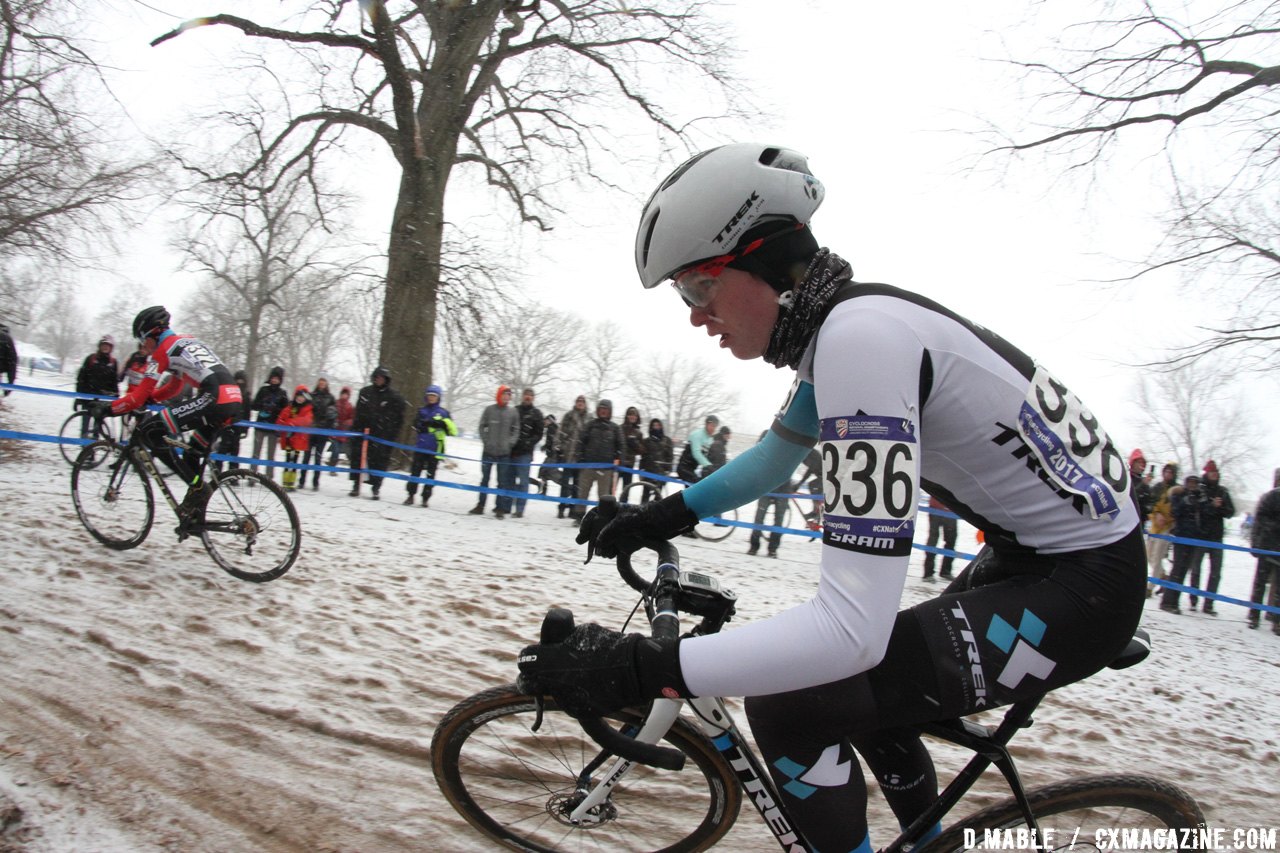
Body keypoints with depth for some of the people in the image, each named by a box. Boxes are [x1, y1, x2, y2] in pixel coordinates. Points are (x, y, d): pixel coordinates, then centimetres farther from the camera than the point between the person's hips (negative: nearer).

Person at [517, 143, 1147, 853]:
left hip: (1085, 585, -10)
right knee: (867, 685, 24)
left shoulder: (860, 335, -28)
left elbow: (854, 624, -34)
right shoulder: (830, 326, 3)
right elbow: (773, 457, 23)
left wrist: (641, 668, -32)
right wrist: (663, 515, 12)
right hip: (1033, 555, 10)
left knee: (789, 710, -14)